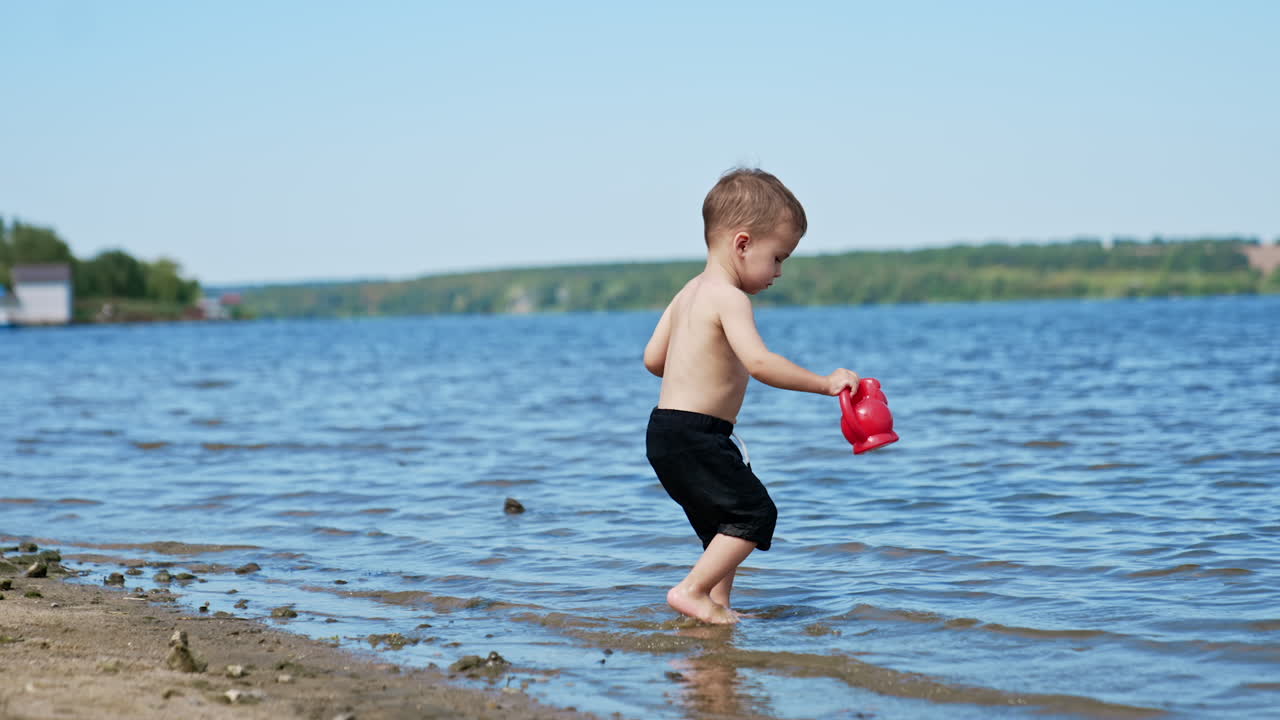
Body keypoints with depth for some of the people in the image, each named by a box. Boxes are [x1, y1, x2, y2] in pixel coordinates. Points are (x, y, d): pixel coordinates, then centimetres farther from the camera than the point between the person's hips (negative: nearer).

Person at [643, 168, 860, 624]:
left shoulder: (690, 292, 14)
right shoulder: (729, 299, -16)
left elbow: (653, 358, 17)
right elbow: (758, 361, -30)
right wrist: (825, 383, -27)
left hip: (669, 432, 10)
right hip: (694, 436, -10)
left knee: (727, 522, 19)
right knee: (754, 513, -8)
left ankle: (717, 602, 20)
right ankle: (693, 590, -8)